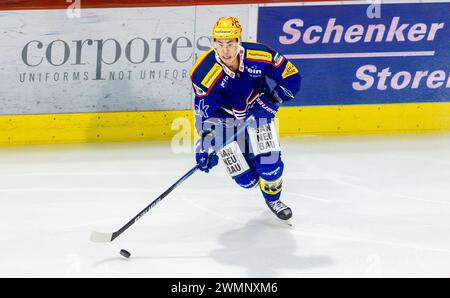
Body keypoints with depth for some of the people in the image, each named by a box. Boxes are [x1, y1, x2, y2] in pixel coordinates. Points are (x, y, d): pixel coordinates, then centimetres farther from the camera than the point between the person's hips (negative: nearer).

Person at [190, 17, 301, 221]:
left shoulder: (259, 55, -25)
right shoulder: (204, 73, -29)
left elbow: (291, 76, -11)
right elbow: (204, 114, -23)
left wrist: (273, 100, -19)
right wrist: (205, 147, -29)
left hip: (257, 110, 1)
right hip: (224, 117, -1)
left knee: (269, 163, -12)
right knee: (246, 179, -6)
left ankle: (273, 199, 22)